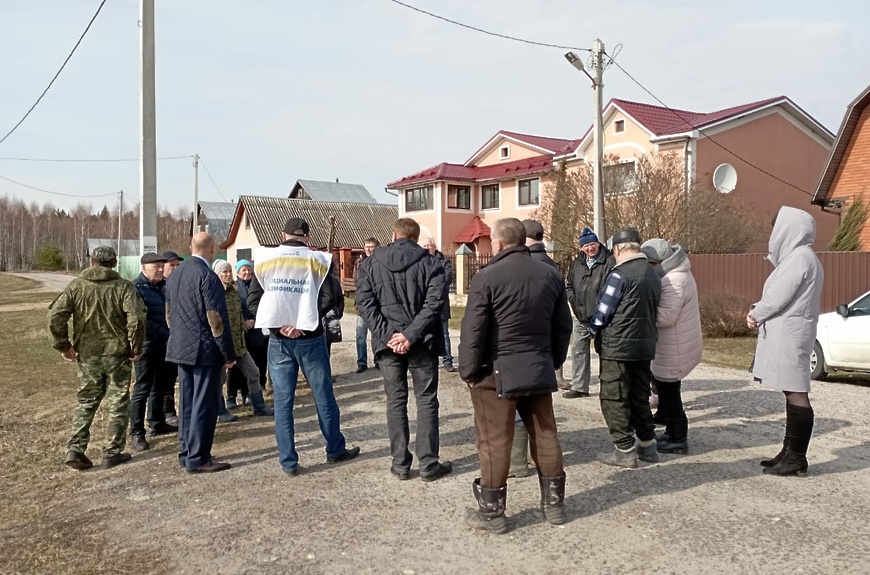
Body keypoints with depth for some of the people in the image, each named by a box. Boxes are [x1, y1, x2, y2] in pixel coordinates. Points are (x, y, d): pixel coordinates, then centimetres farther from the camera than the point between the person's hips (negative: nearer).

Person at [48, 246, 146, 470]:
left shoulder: (76, 286, 1)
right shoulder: (123, 287, -7)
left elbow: (55, 316, -5)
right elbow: (136, 319, -20)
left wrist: (63, 345, 3)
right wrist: (136, 347, -9)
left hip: (86, 354, 3)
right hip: (117, 353, -3)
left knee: (85, 402, 17)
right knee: (118, 404, 9)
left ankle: (75, 449, 9)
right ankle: (112, 453, 12)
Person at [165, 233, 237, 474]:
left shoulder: (175, 275, 10)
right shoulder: (207, 276, -16)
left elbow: (169, 313, 18)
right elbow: (217, 320, -18)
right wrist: (229, 354, -12)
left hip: (181, 348, 9)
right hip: (204, 350, -8)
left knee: (188, 402, 16)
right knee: (204, 405, -1)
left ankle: (186, 452, 24)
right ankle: (197, 459, 4)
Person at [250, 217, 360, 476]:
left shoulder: (264, 260, 3)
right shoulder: (317, 260, -4)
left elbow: (254, 298, 0)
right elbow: (330, 297, -12)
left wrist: (279, 324, -4)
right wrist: (305, 320, -10)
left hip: (278, 341, 2)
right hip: (310, 338, -1)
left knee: (283, 401, 7)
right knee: (324, 396, 11)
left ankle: (288, 462, 10)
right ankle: (335, 450, 24)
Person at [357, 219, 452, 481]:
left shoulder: (371, 263, 4)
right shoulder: (430, 263, -2)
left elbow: (364, 302, -4)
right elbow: (434, 302, -12)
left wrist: (387, 334, -9)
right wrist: (410, 335, -15)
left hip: (388, 343, 2)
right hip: (422, 342, -1)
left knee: (395, 401, 10)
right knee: (426, 401, 7)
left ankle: (400, 464, 15)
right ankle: (428, 464, 11)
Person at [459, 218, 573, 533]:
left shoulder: (487, 276, -11)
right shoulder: (551, 274, 6)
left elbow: (473, 331, -12)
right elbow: (563, 326, 11)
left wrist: (468, 371, -2)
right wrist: (553, 361, 21)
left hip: (497, 372, -5)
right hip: (540, 370, 6)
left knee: (495, 442, 3)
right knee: (545, 436, 14)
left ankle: (491, 511, 12)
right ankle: (554, 503, 26)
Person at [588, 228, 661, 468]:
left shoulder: (619, 275, -16)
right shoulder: (653, 274, 9)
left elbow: (602, 312, -12)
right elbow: (653, 310, 14)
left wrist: (593, 331, 5)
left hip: (617, 347, -8)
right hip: (645, 345, 8)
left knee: (614, 399, 3)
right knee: (640, 396, 19)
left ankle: (624, 450, 7)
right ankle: (648, 446, 25)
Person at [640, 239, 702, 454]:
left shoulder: (673, 281, -24)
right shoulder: (677, 274, 12)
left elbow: (665, 316, -28)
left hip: (674, 349, -11)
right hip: (676, 345, 11)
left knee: (668, 391, -1)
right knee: (667, 389, 19)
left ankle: (677, 438, 10)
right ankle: (673, 431, 31)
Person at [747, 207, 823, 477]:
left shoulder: (798, 257, -15)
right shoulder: (799, 256, 17)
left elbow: (777, 298, -18)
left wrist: (756, 313, 0)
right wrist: (759, 311, 4)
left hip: (788, 335, -10)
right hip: (787, 333, 10)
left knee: (796, 395, -6)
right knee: (794, 394, 13)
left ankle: (797, 459, -1)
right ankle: (790, 452, 20)